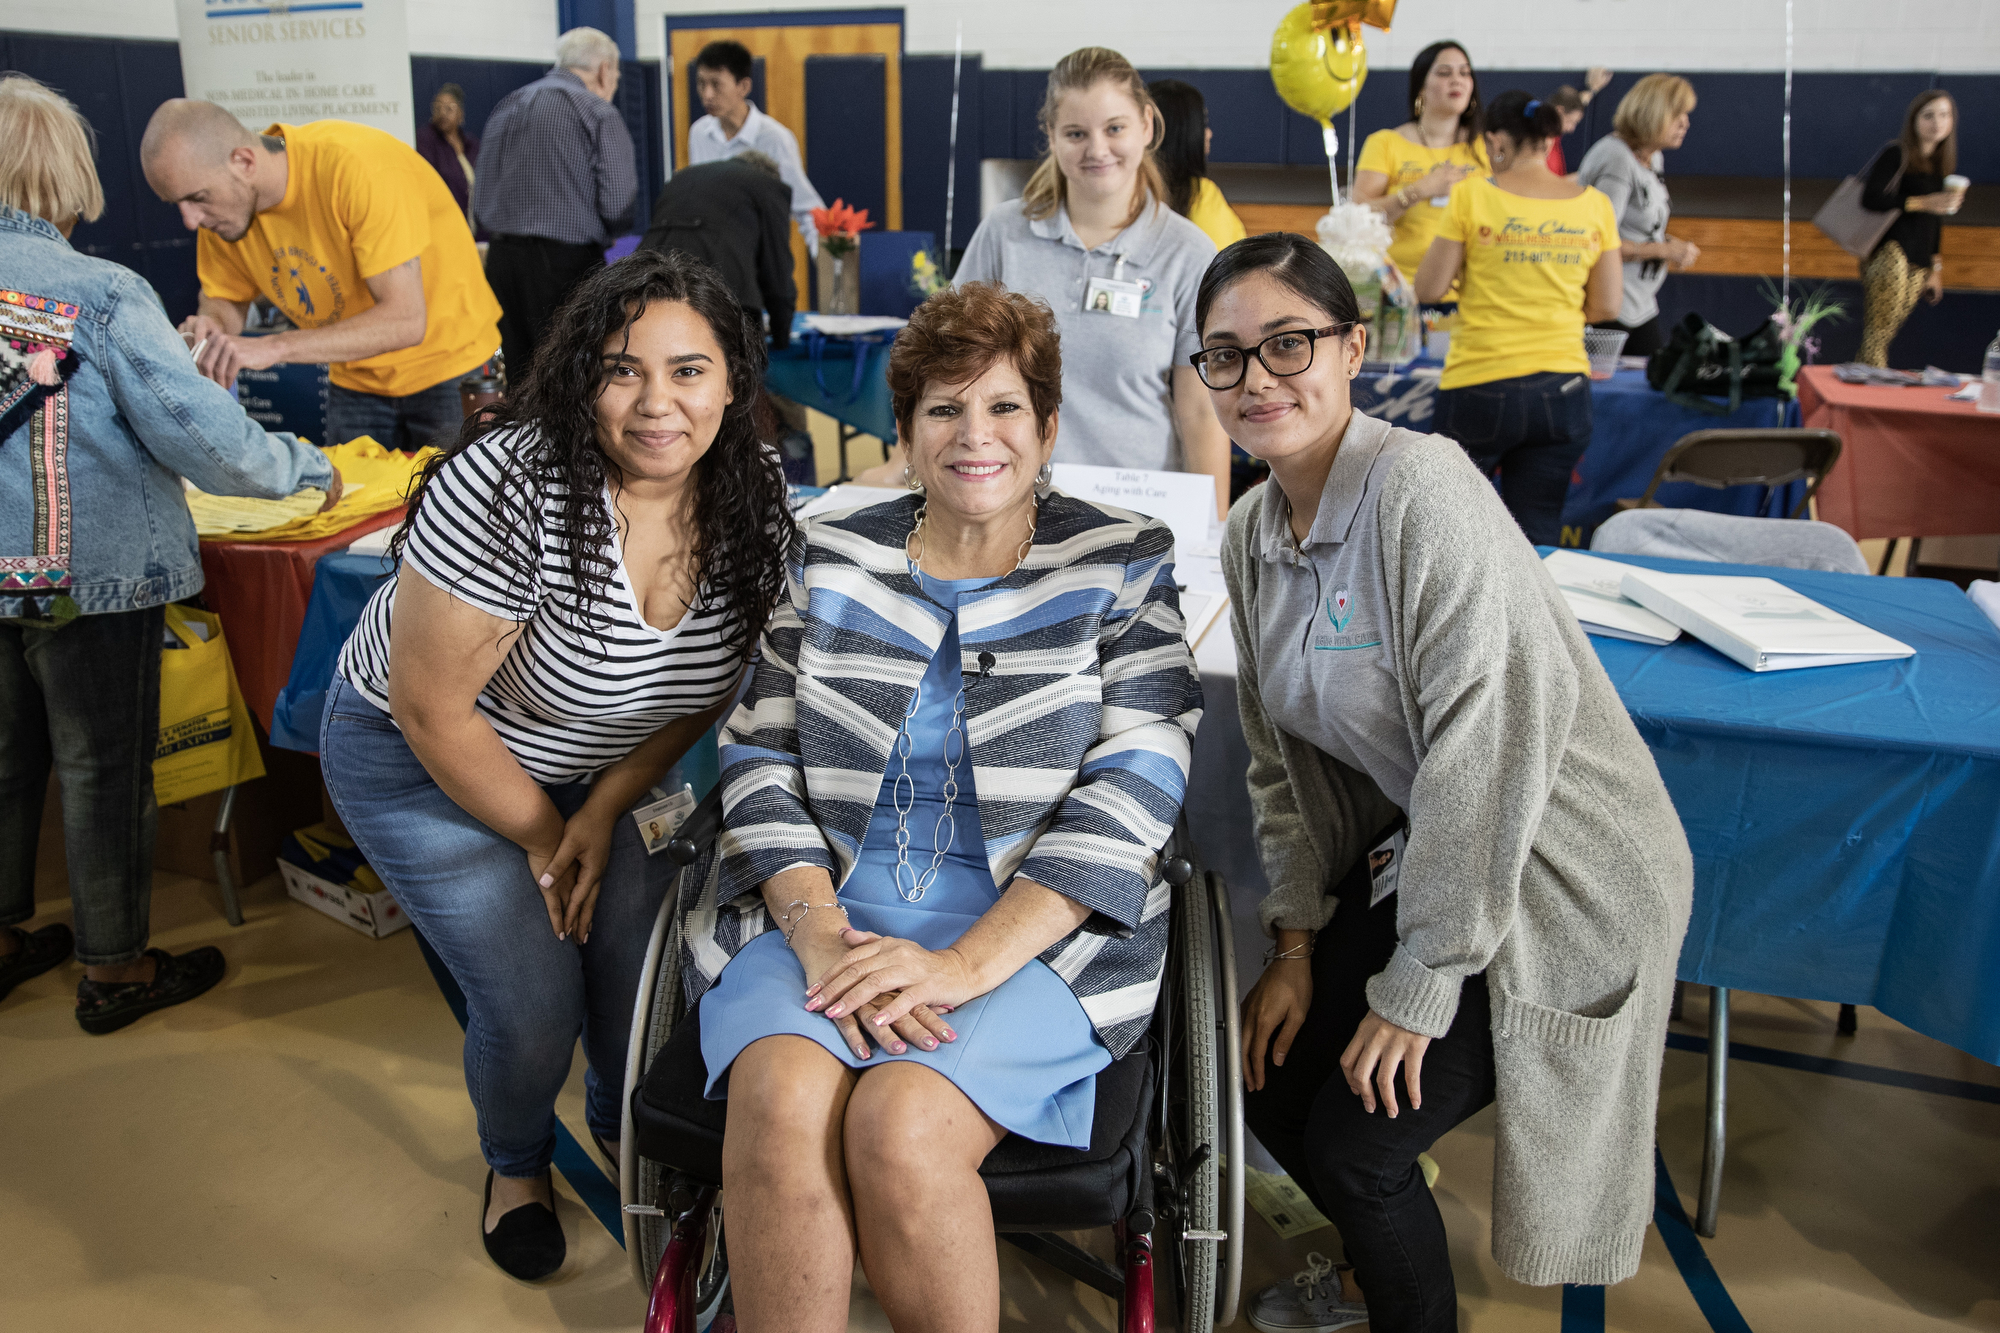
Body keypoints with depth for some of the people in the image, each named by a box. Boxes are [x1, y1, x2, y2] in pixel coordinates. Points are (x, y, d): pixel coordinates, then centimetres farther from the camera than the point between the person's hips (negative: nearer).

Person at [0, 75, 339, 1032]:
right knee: (104, 771, 8)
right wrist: (308, 469, -5)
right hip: (93, 577, -5)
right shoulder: (103, 295, -18)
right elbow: (199, 434, -20)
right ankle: (112, 971, 23)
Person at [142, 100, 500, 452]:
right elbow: (226, 300, 7)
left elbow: (405, 321, -33)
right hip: (356, 381, 6)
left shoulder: (358, 167, -29)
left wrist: (274, 347, -37)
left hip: (449, 365, -5)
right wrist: (212, 328, -18)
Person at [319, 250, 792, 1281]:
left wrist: (604, 811, -10)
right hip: (423, 760, -4)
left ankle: (625, 1129, 34)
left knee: (647, 957, -3)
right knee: (534, 1004, -8)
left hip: (597, 764, 5)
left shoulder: (752, 503, -16)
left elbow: (707, 680, -3)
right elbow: (433, 709, -26)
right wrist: (543, 836, -13)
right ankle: (516, 1164, 30)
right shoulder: (509, 487, -33)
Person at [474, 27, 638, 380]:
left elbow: (479, 202, 15)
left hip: (502, 258, 6)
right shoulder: (600, 114, -4)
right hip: (567, 262, -6)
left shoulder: (505, 108, 15)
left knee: (522, 380, 11)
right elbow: (618, 206, -10)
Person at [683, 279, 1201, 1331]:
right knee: (784, 1102, -29)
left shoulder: (1123, 564, 5)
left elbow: (1130, 791, -5)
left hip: (1033, 932, -2)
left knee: (898, 1124, -29)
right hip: (820, 907, 2)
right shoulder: (829, 557, 12)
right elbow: (760, 751, 8)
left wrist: (966, 964, -15)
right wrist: (816, 926, -10)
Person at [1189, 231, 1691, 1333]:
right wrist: (1296, 944, 3)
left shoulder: (1419, 487, -24)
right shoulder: (1251, 533, 2)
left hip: (1559, 876, -7)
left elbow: (1489, 740, -26)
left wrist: (1418, 984, -19)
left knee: (1353, 1142, -7)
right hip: (1420, 853, 7)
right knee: (1271, 1086, 7)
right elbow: (1284, 755, 8)